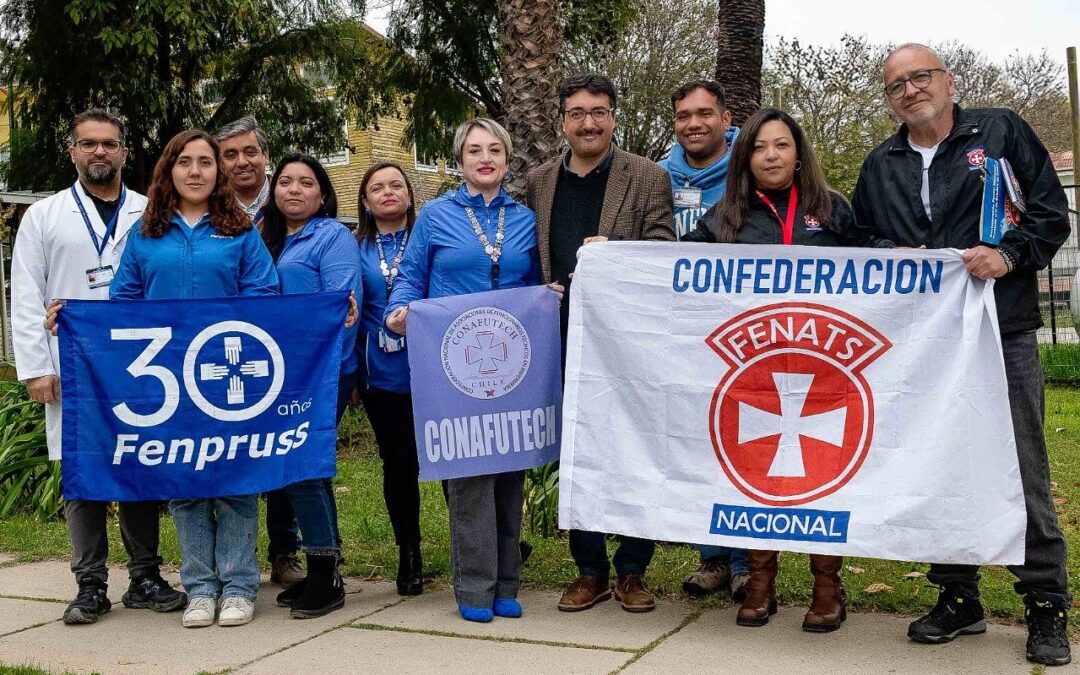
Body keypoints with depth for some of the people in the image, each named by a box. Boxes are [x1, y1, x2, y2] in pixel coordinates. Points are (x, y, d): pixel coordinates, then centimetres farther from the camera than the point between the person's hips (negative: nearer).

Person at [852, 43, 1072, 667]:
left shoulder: (1001, 131, 5)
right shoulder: (880, 166, 15)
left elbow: (1052, 215, 2)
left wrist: (1009, 254, -15)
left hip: (1003, 332, -3)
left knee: (1023, 471, -1)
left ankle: (1047, 606, 10)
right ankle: (958, 598, 20)